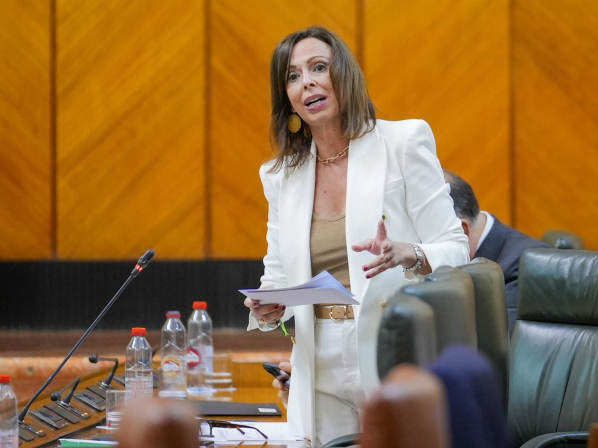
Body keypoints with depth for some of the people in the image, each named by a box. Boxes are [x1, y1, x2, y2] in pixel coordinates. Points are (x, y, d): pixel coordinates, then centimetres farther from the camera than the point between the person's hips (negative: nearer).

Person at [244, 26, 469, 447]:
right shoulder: (280, 175, 12)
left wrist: (408, 255, -23)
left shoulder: (405, 141, -1)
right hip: (323, 376, 4)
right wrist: (268, 311, -6)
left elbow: (456, 251, -3)